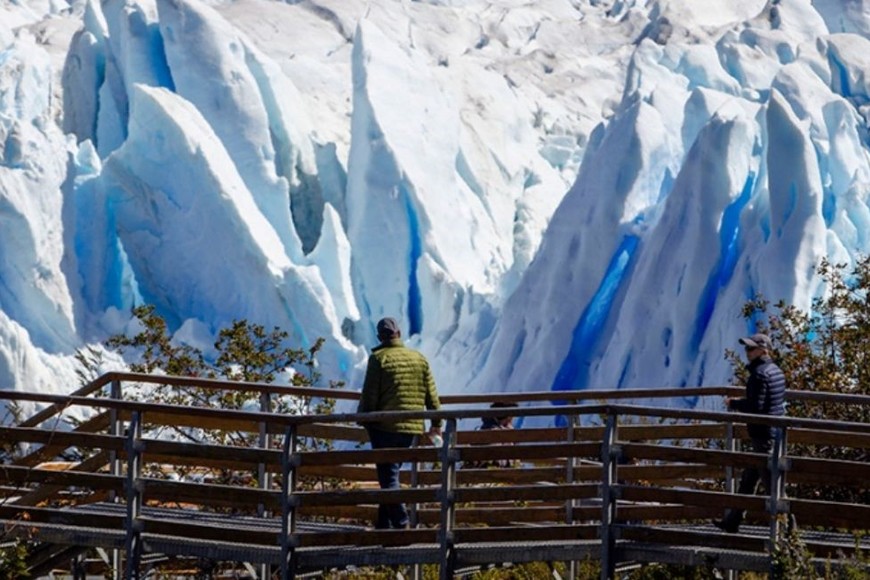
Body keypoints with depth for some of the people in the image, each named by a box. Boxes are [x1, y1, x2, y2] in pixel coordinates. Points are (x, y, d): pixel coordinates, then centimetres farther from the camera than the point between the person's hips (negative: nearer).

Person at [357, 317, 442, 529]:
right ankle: (384, 523, 15)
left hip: (384, 426, -5)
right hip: (412, 427, 5)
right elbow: (431, 395, 12)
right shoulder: (419, 359, 9)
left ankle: (400, 523, -15)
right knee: (392, 471, 15)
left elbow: (369, 395, -7)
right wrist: (436, 423, 20)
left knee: (388, 476, -3)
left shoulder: (378, 359, -6)